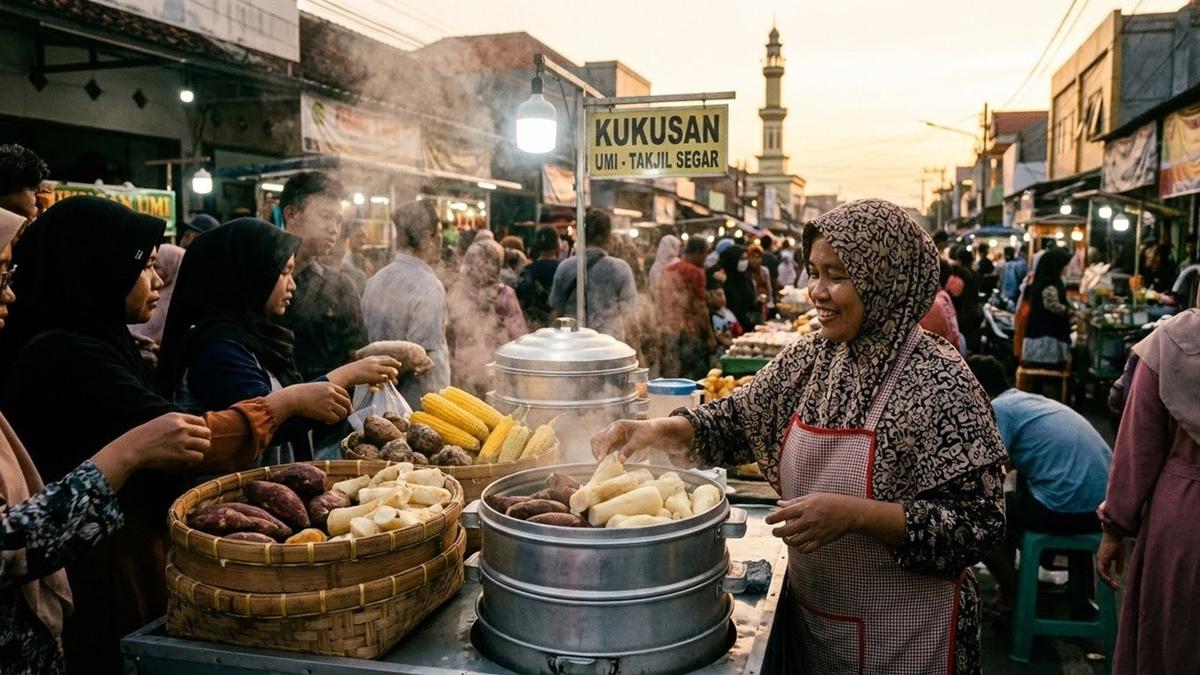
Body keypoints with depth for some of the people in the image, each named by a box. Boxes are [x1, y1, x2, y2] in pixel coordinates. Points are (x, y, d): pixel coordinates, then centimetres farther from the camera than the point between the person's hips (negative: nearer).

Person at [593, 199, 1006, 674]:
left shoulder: (938, 381, -19)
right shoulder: (808, 358, -1)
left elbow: (977, 524, -19)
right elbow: (736, 421, 5)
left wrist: (855, 513, -30)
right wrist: (660, 430, -13)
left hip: (902, 636, -5)